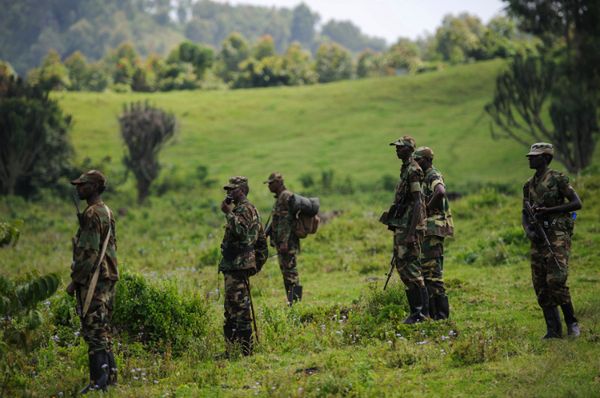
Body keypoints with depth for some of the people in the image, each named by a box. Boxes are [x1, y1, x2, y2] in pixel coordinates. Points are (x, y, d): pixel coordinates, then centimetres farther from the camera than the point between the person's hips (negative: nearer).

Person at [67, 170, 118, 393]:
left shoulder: (92, 215, -15)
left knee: (92, 329, -9)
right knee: (102, 329, 13)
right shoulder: (108, 213, 16)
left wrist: (75, 280, -15)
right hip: (108, 278, 10)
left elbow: (88, 253, -20)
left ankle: (99, 378, -12)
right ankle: (110, 374, 15)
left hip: (93, 281, -10)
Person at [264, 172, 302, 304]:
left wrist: (284, 242, -25)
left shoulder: (286, 196, -14)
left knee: (290, 271, -9)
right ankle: (291, 301, 16)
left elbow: (287, 220, -21)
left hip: (287, 241, -10)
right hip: (281, 241, 10)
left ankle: (295, 301, -9)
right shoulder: (280, 197, 18)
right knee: (287, 272, 12)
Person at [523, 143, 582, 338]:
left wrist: (549, 210, -14)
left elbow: (577, 203, -8)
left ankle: (571, 322, 0)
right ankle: (553, 330, 7)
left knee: (556, 281, -17)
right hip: (538, 239, 7)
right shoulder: (529, 185, 17)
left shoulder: (557, 179, -4)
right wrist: (528, 230, 0)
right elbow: (525, 214, 20)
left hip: (557, 236, -7)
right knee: (541, 286, 3)